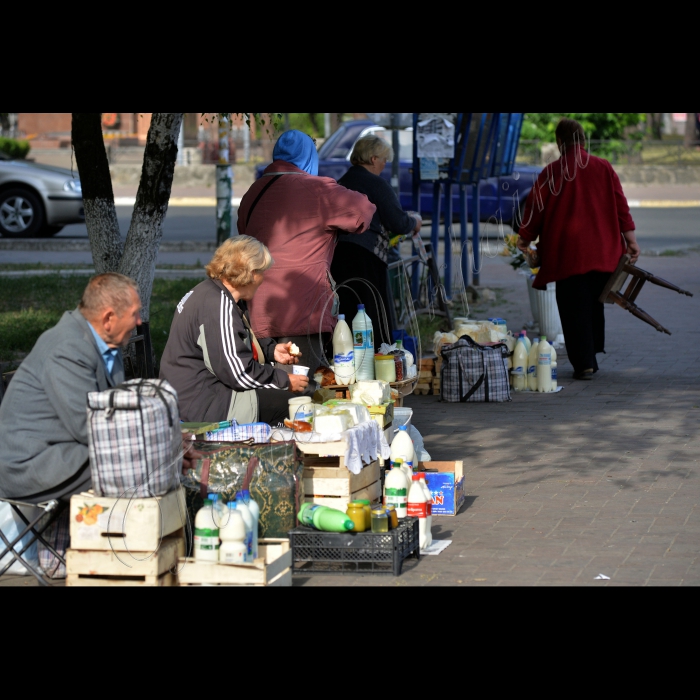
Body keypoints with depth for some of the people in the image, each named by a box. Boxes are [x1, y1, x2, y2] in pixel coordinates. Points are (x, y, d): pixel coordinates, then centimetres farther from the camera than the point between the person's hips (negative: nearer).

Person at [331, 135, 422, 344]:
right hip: (365, 257, -7)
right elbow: (399, 223, -7)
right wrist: (414, 222, 15)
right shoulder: (376, 184, -4)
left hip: (336, 255, 7)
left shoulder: (340, 183, 18)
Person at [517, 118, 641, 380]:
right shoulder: (604, 168, 2)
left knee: (574, 308, 1)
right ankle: (591, 359, 21)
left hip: (568, 252, -3)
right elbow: (620, 204, 1)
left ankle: (583, 364, -4)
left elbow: (536, 206, 0)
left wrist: (525, 238, 14)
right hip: (602, 250, 3)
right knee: (595, 304, 17)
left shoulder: (551, 173, -5)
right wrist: (630, 237, 6)